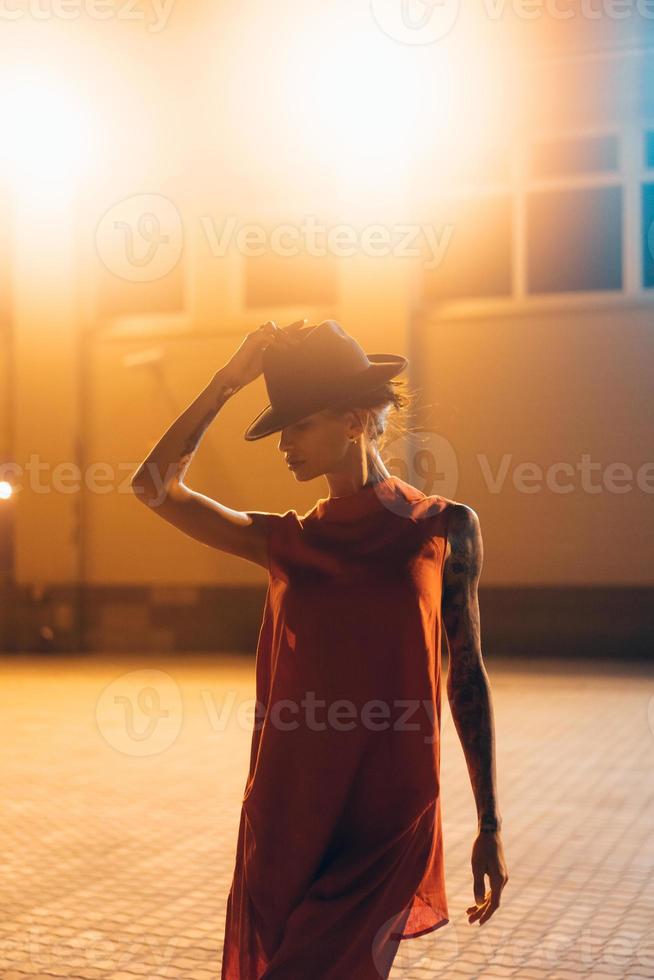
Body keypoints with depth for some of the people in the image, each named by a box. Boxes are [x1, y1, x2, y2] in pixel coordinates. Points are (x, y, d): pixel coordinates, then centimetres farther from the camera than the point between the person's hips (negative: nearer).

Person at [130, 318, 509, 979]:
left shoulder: (445, 528, 0)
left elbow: (467, 677, 3)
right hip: (284, 818, 3)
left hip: (389, 825, -3)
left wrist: (490, 826, 4)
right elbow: (155, 486, -1)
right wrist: (230, 378, -3)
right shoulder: (285, 542, 6)